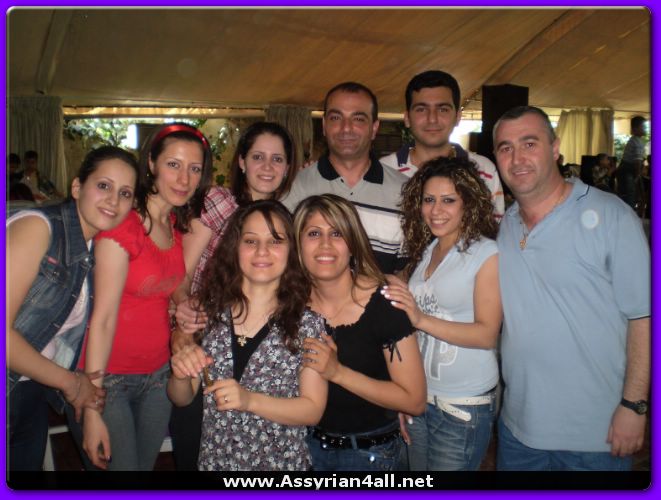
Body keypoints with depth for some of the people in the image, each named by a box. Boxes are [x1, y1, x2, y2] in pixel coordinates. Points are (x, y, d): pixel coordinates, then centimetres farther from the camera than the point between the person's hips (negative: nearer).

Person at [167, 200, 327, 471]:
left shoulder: (308, 323, -15)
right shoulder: (210, 312, -9)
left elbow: (313, 409, -11)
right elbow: (181, 398, 1)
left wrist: (249, 400, -23)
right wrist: (181, 374, -20)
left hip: (280, 461, -2)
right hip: (214, 458, 2)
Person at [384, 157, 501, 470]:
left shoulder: (487, 254, -11)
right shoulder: (425, 251, 9)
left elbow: (487, 334, -18)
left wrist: (421, 319, -28)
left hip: (465, 406, -6)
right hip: (418, 396, 6)